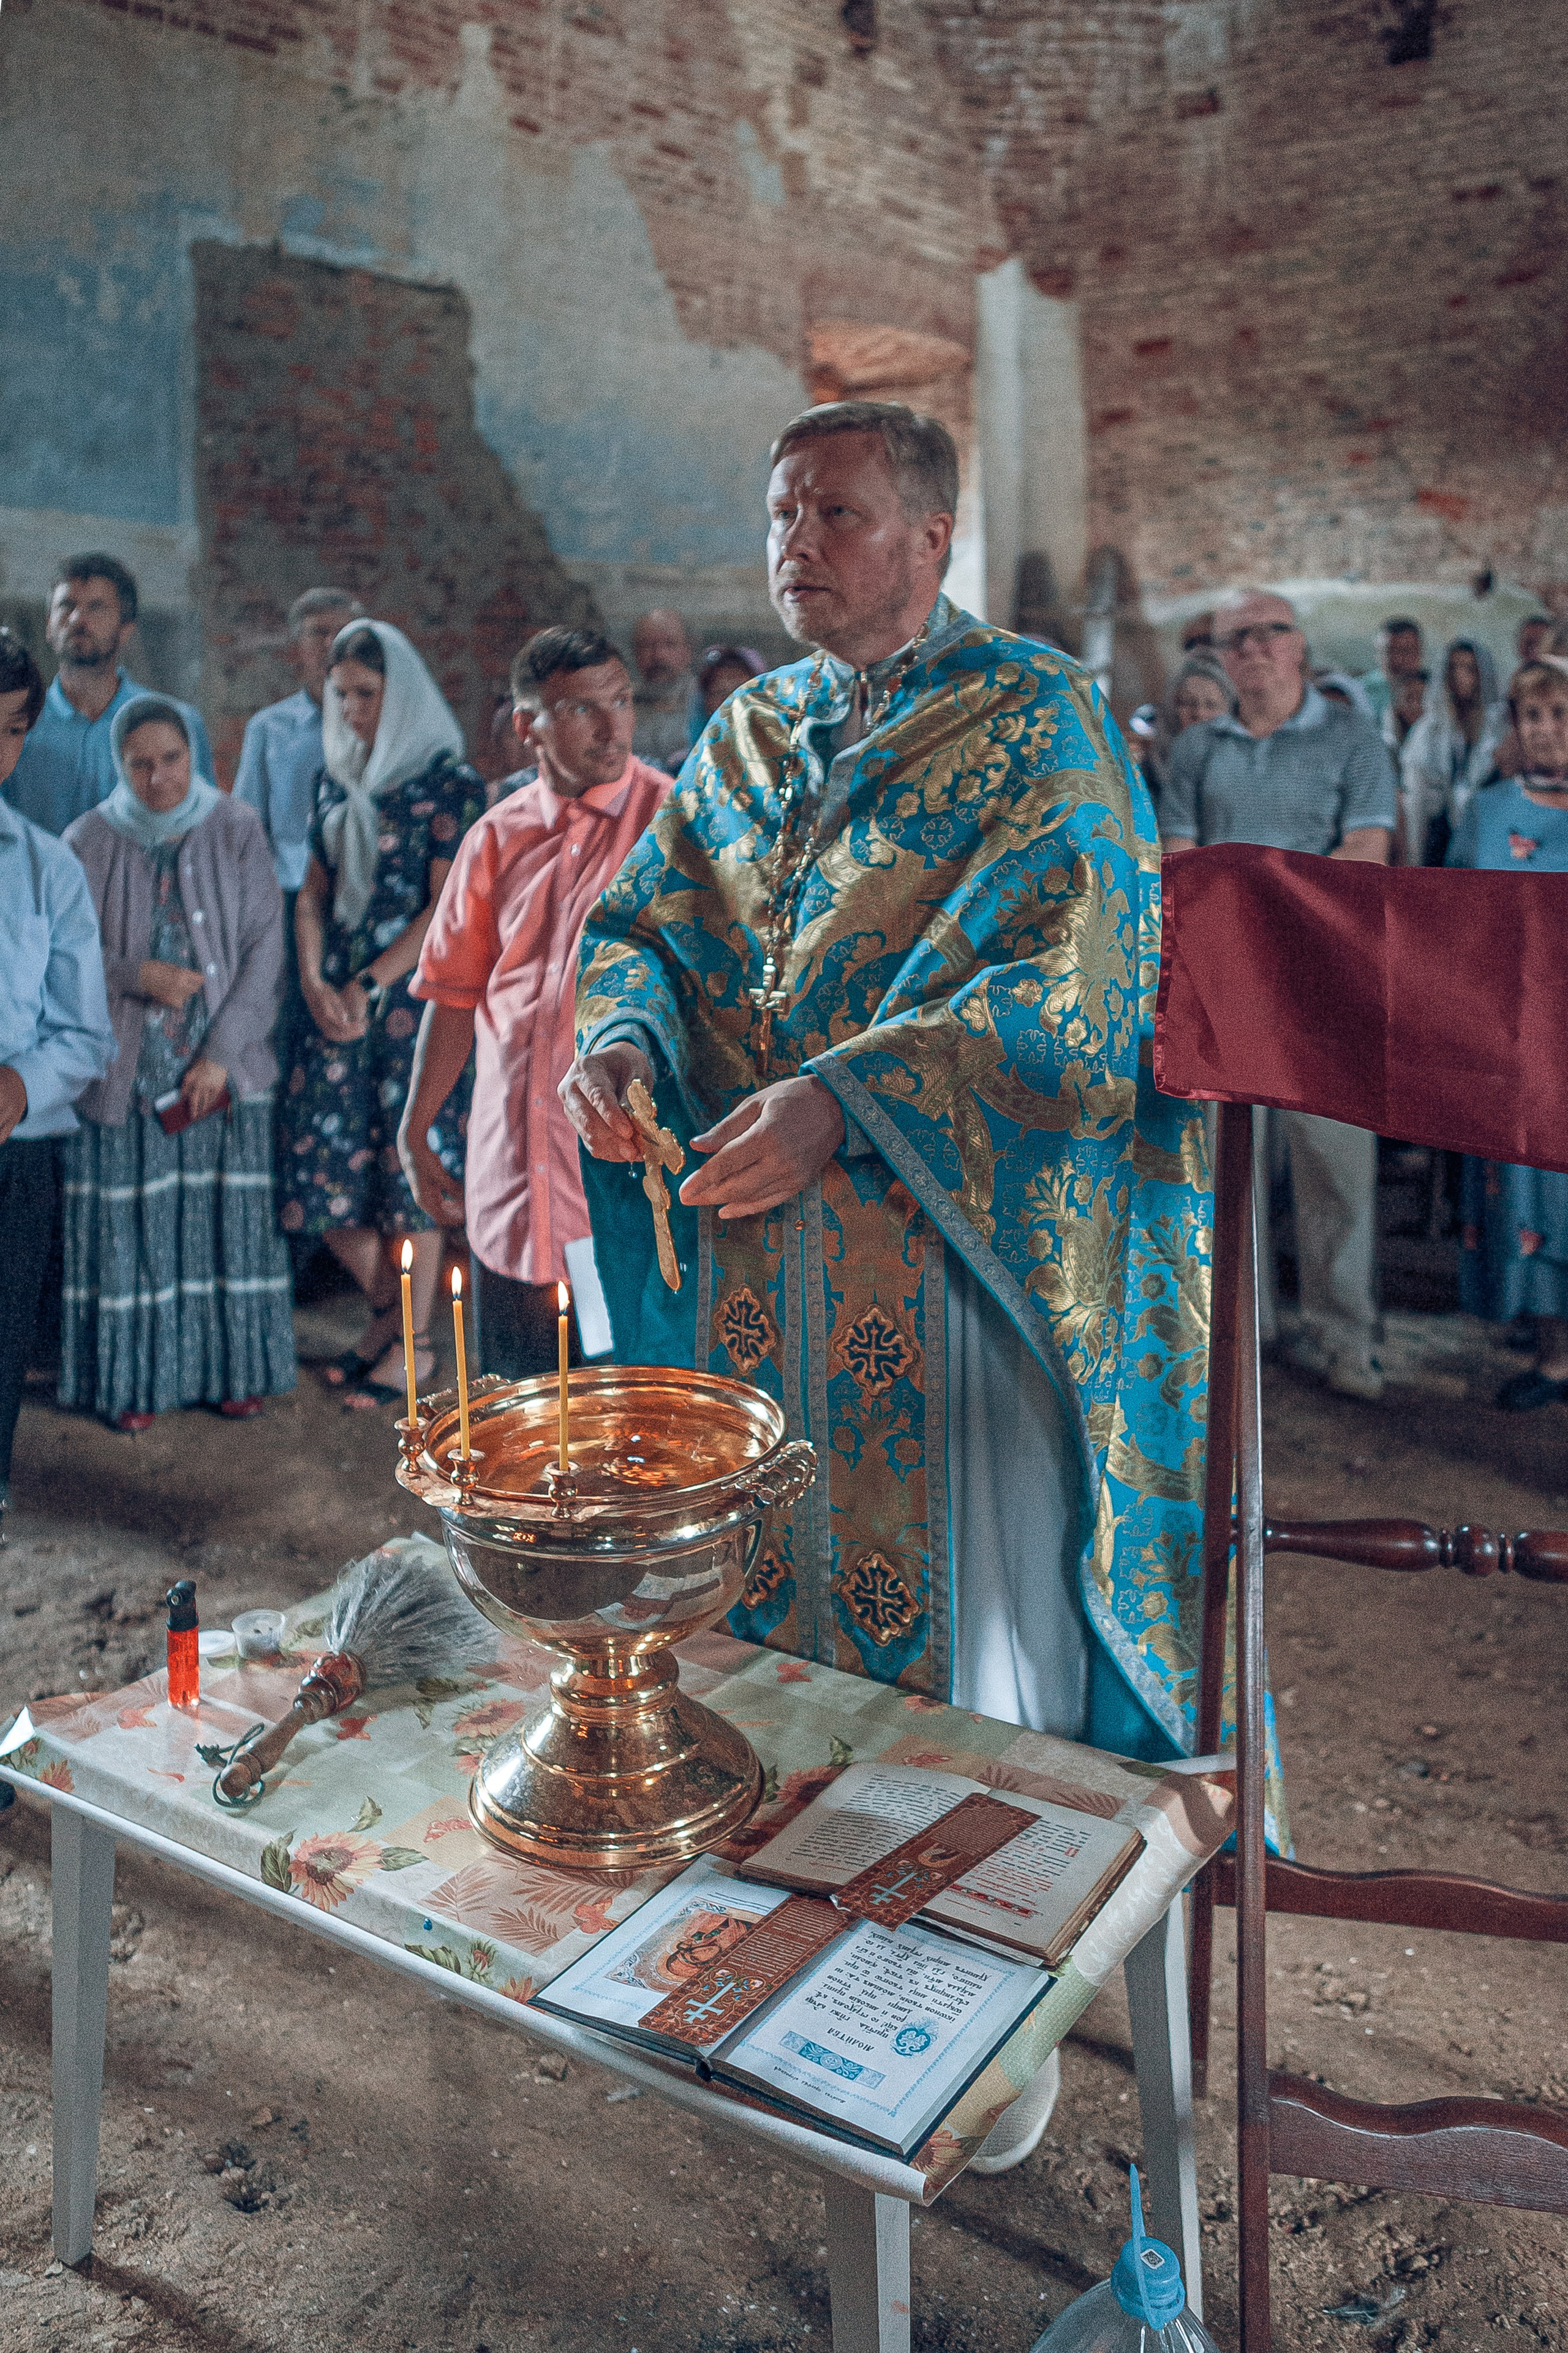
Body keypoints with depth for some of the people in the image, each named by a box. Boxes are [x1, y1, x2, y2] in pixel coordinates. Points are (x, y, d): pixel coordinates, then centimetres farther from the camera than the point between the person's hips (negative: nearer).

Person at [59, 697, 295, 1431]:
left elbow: (265, 946, -4)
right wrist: (136, 974, -15)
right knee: (129, 1225, 2)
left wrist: (222, 1052, -10)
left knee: (226, 1218, 5)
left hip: (222, 1068, 0)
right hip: (124, 1069, 0)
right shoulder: (89, 842, 1)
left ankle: (230, 1369, 19)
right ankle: (131, 1377, 14)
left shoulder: (237, 831, 0)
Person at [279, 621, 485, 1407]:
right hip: (339, 999, 5)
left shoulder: (450, 781, -4)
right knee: (320, 1158, 4)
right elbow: (312, 893, 12)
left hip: (415, 995, -5)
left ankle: (415, 1343, 13)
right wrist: (314, 981, -5)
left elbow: (449, 908, -9)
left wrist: (369, 986, -13)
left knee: (409, 1163, -1)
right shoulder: (336, 780, 13)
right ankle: (384, 1307, 26)